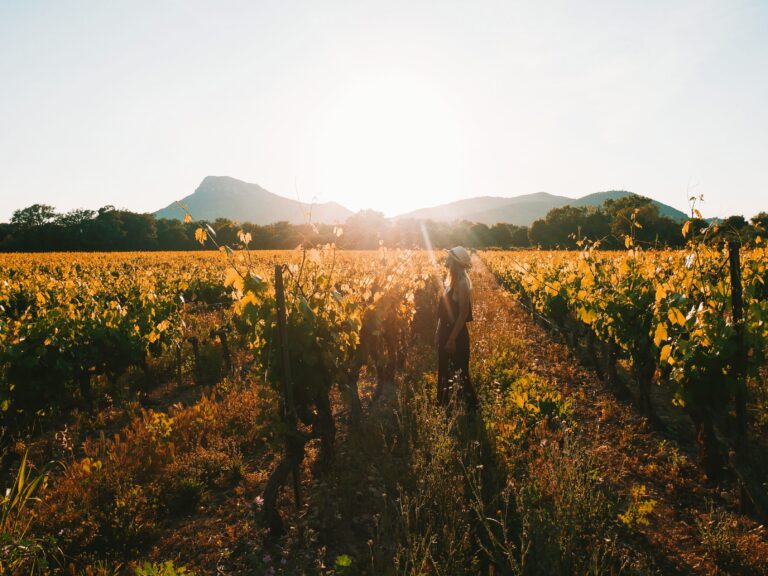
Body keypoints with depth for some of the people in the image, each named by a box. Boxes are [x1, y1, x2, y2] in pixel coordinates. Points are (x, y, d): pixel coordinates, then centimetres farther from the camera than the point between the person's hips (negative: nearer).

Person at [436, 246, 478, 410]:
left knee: (459, 374, 1)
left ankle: (470, 406, 15)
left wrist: (452, 339, -22)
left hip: (456, 335, -9)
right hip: (446, 331, 9)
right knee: (445, 371, 18)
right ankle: (444, 404, 30)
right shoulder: (452, 280, 9)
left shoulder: (461, 283, -19)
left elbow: (464, 313, -21)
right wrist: (443, 334, 13)